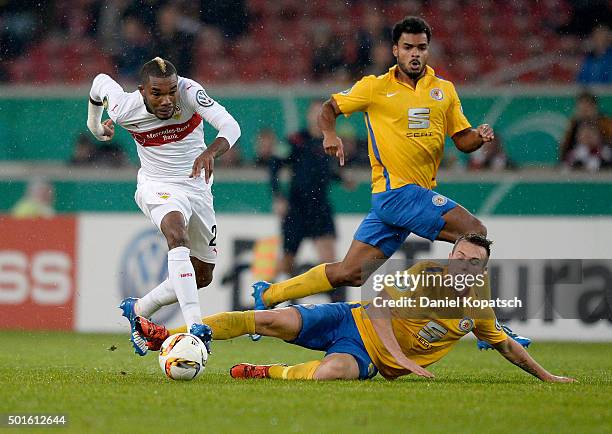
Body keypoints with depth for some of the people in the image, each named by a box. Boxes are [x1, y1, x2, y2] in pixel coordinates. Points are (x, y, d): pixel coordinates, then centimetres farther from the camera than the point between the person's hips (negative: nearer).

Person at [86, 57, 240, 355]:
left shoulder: (189, 92, -23)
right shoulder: (125, 109, -19)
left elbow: (230, 126, -34)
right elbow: (101, 81, 4)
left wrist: (210, 152, -55)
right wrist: (95, 125, 22)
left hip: (198, 187, 3)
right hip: (159, 186, -3)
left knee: (203, 277, 12)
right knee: (177, 234, -36)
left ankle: (139, 309, 33)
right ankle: (195, 325, -49)